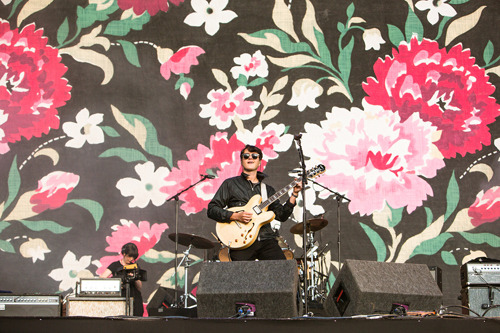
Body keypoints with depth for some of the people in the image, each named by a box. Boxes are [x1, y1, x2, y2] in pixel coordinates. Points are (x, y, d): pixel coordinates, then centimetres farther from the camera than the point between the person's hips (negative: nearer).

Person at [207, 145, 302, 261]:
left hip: (266, 240, 3)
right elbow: (211, 209, 5)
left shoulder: (268, 189, 23)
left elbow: (281, 215, 13)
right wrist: (235, 216, -9)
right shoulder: (230, 184, 11)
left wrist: (294, 194, 5)